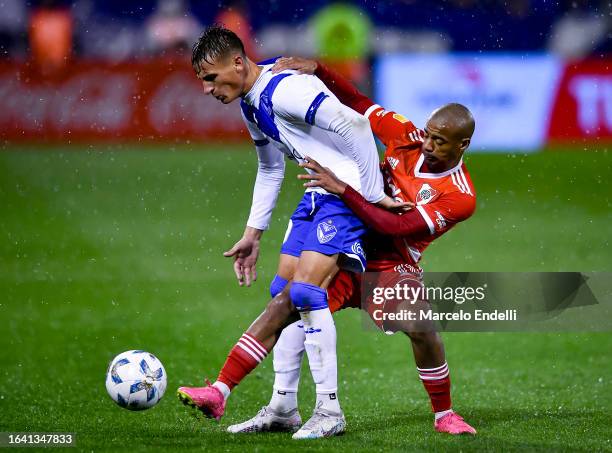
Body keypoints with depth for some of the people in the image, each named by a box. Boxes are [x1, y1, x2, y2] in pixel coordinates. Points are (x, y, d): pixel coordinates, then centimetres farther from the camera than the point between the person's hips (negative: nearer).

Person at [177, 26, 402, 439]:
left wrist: (375, 195, -24)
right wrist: (253, 234, 25)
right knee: (283, 294, 8)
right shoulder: (252, 104, 13)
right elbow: (270, 169, 27)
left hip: (350, 193, -10)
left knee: (305, 290, -19)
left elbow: (354, 125, -28)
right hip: (318, 194, 10)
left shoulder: (284, 90, -21)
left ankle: (330, 412, -13)